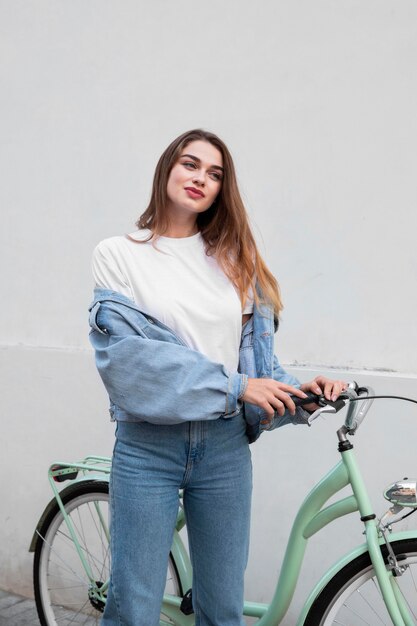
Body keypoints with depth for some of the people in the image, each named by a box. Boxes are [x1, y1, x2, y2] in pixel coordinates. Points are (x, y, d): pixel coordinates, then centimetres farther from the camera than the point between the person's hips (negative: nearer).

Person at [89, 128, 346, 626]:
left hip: (225, 444, 3)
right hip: (147, 446, -2)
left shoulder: (233, 260, 9)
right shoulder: (119, 254, 0)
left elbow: (254, 348, 9)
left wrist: (299, 392, -10)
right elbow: (127, 352, -12)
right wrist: (234, 387, -16)